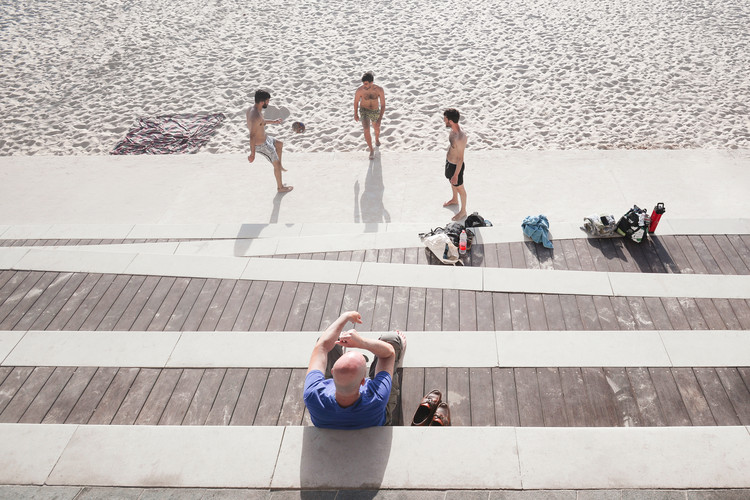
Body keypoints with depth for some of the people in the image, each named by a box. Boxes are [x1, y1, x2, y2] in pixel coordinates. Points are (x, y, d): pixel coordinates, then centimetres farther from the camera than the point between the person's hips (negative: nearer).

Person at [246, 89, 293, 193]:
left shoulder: (250, 109, -5)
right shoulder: (256, 116, -35)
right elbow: (252, 136, -34)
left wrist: (273, 121, 22)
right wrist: (253, 154, -29)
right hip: (262, 145, -9)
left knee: (280, 144, 31)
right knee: (276, 164, 11)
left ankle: (279, 166, 49)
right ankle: (280, 187, 31)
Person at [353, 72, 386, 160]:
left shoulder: (379, 90, -24)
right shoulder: (360, 90, -24)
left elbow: (383, 105, -20)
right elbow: (356, 102, -5)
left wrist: (380, 119, -28)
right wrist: (355, 114, 7)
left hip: (375, 112, 2)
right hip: (364, 111, -2)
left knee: (376, 129, 25)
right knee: (366, 130, -22)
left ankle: (377, 138, 62)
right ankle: (371, 150, -5)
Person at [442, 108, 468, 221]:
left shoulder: (460, 138, -38)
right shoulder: (453, 130, -10)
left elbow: (460, 159, -29)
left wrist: (456, 175, -22)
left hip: (456, 166, -8)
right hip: (449, 161, 9)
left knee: (459, 188, 13)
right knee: (451, 182, 32)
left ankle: (463, 211, 36)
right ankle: (454, 199, 60)